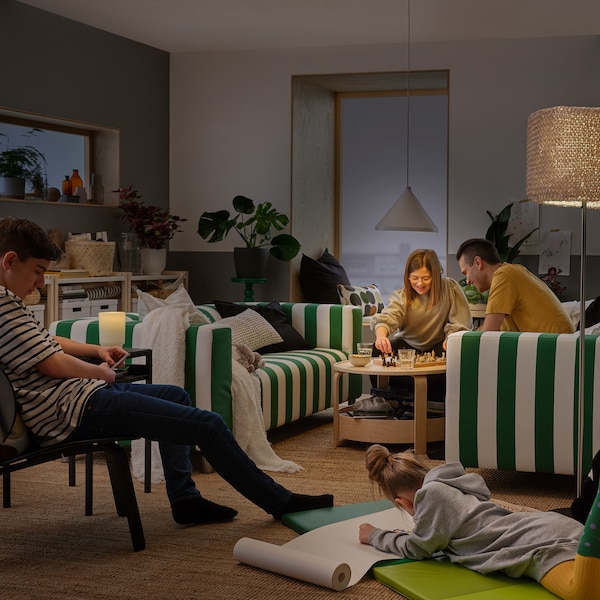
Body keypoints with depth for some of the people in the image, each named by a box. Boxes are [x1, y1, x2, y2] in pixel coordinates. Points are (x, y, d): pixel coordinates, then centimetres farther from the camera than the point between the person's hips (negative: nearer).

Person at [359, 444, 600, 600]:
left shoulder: (431, 493, 0)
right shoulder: (449, 485, 27)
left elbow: (416, 549, 11)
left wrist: (374, 536, 26)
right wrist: (407, 534, 42)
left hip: (540, 542, -10)